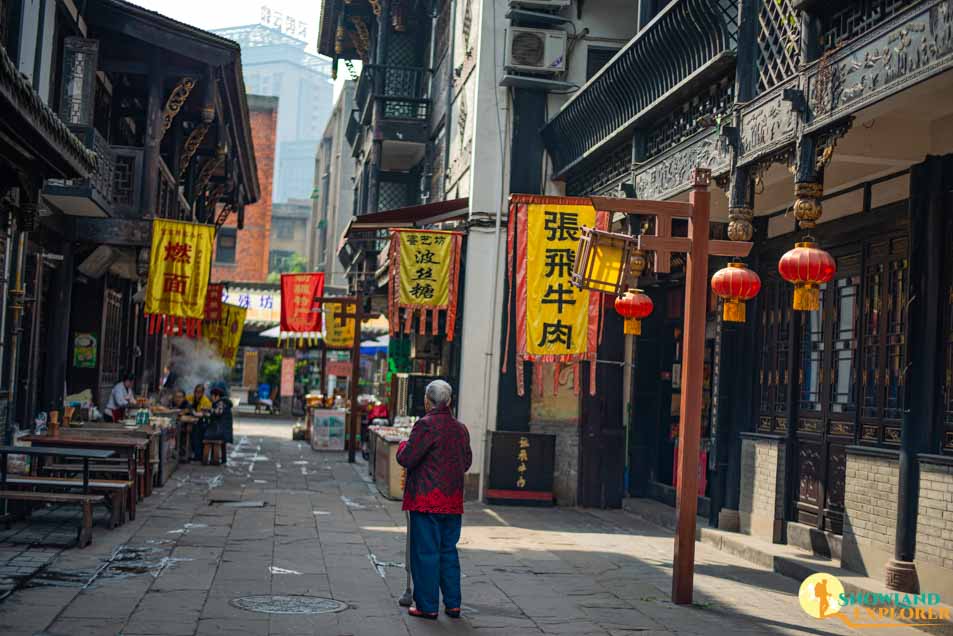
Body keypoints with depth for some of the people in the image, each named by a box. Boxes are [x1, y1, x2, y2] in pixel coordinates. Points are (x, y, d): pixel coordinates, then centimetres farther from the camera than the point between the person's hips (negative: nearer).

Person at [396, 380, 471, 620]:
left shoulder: (426, 425, -13)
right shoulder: (461, 429, 9)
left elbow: (406, 459, -15)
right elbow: (466, 463, 17)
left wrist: (403, 446, 5)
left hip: (426, 500, -6)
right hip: (453, 502, 6)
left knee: (425, 552, 1)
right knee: (449, 551, 14)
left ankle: (427, 606, 5)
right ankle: (453, 604, 18)